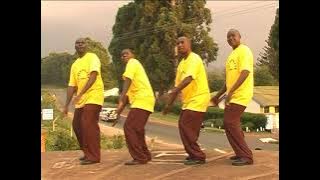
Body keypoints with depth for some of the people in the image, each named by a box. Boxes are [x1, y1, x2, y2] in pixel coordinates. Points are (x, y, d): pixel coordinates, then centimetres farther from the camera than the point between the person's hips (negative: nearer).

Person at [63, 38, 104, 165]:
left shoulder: (92, 57, -4)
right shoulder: (74, 65, 16)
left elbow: (93, 76, -18)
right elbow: (72, 85, 16)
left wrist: (80, 93, -25)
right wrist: (66, 105, 10)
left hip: (93, 97, -8)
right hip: (81, 100, 8)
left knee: (88, 125, -14)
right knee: (77, 125, 12)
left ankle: (93, 156, -6)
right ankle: (87, 153, 25)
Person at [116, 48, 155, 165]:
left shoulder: (132, 63, -2)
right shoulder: (134, 64, 28)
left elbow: (127, 82, -17)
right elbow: (130, 90, 26)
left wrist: (121, 101, -25)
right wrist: (122, 107, 19)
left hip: (142, 100, -10)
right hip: (143, 100, 10)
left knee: (129, 127, -13)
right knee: (136, 129, 18)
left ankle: (139, 158, -13)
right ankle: (145, 155, 26)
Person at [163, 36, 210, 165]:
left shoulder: (194, 59, -13)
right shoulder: (181, 64, 15)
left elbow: (189, 78, -30)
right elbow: (177, 85, 16)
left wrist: (175, 90, -42)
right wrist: (169, 104, 12)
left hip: (198, 99, -9)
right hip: (188, 100, 9)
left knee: (186, 128, -11)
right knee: (184, 127, 12)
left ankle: (198, 156, -2)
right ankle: (194, 154, 24)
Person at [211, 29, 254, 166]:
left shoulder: (244, 51, -11)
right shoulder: (232, 55, 19)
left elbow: (245, 72, -24)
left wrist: (231, 91, -32)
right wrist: (218, 95, 22)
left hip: (241, 94, -10)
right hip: (233, 95, 10)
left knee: (230, 123, -15)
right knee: (230, 123, 13)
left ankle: (246, 156, -10)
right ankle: (241, 153, 23)